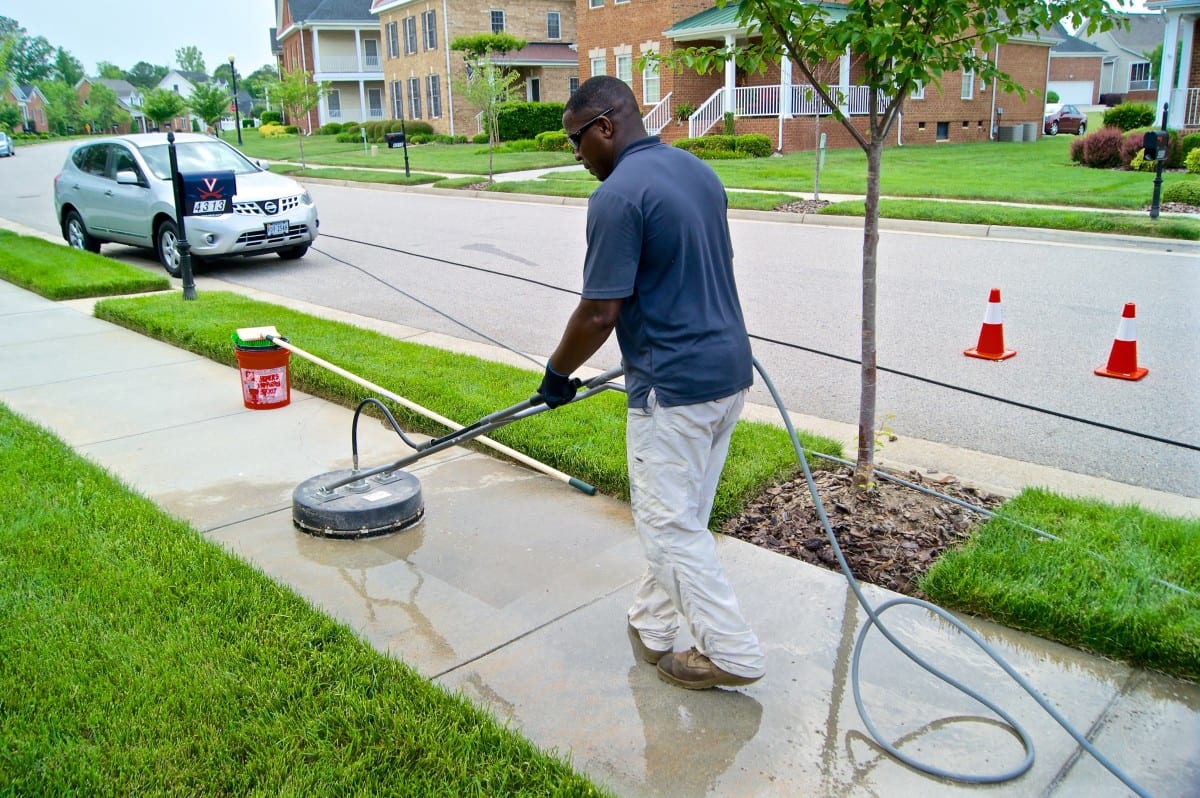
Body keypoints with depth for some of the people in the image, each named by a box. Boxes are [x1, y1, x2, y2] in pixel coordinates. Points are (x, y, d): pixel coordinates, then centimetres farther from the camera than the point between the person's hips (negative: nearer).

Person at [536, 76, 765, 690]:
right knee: (675, 515, 19)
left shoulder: (618, 195, -18)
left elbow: (599, 314, -18)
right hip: (730, 369, 9)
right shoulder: (699, 171, 10)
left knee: (671, 525, 5)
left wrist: (557, 374, -2)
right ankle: (652, 627, 33)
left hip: (675, 386, -9)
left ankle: (732, 654, 14)